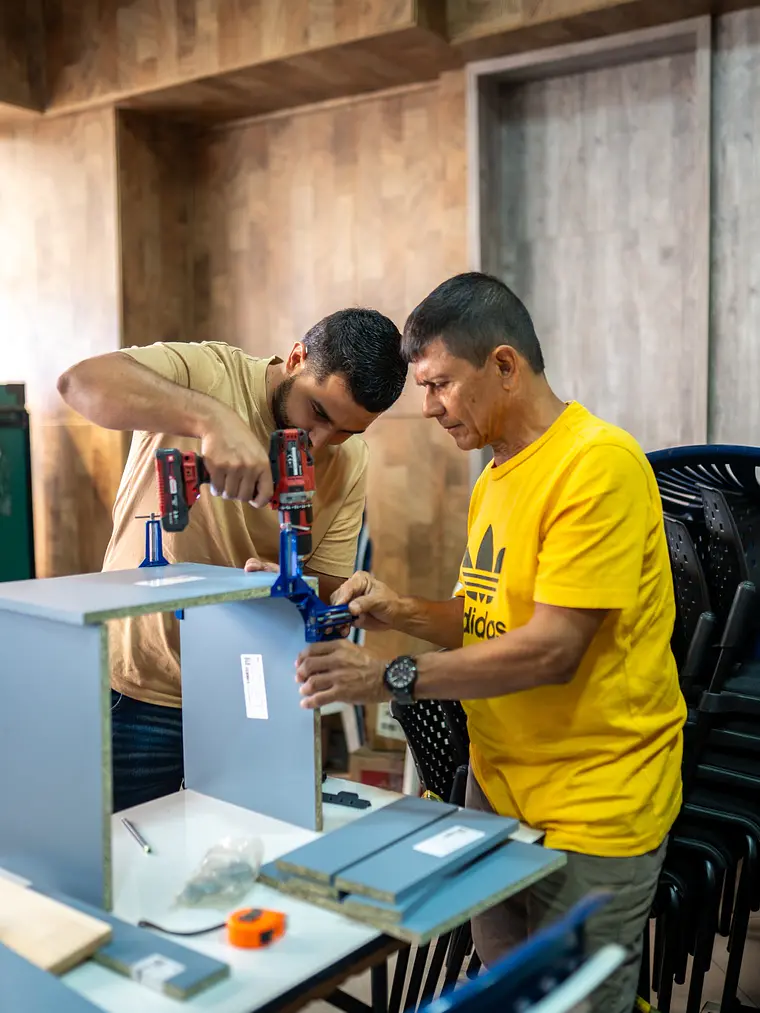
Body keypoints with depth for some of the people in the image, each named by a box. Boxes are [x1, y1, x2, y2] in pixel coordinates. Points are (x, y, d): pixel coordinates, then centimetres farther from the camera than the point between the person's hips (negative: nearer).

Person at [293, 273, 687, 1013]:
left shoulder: (598, 463, -19)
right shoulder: (496, 477, 8)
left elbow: (551, 647, -23)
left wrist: (392, 678, -22)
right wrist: (402, 613, -3)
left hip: (592, 808, -8)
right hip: (497, 785, 8)